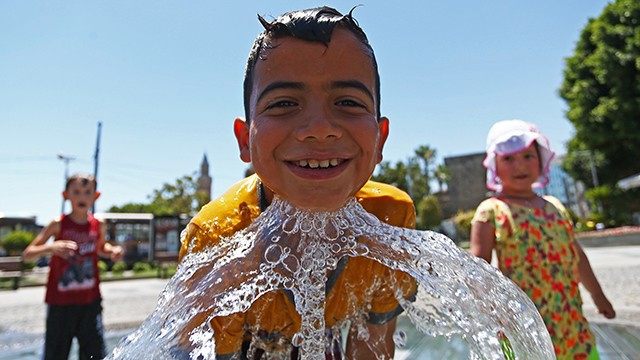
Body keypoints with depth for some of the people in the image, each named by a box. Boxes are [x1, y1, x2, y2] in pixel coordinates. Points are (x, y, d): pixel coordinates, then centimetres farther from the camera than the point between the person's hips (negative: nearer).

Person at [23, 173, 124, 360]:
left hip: (90, 301, 2)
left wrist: (113, 250, -1)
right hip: (60, 302, -2)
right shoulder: (59, 224, -7)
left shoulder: (98, 224, 0)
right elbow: (27, 255, -8)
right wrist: (50, 248, -27)